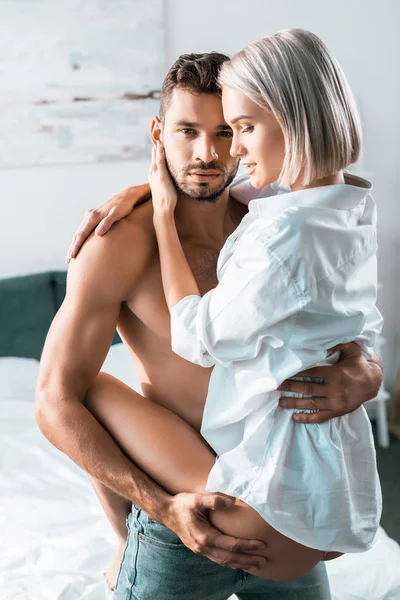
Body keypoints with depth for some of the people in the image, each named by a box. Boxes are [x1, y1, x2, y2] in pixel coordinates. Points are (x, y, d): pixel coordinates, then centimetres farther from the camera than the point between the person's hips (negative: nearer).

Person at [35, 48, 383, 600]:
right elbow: (55, 402, -14)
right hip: (178, 524, -4)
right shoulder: (124, 243, -15)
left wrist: (359, 380, -22)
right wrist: (164, 507, -22)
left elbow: (366, 357, 2)